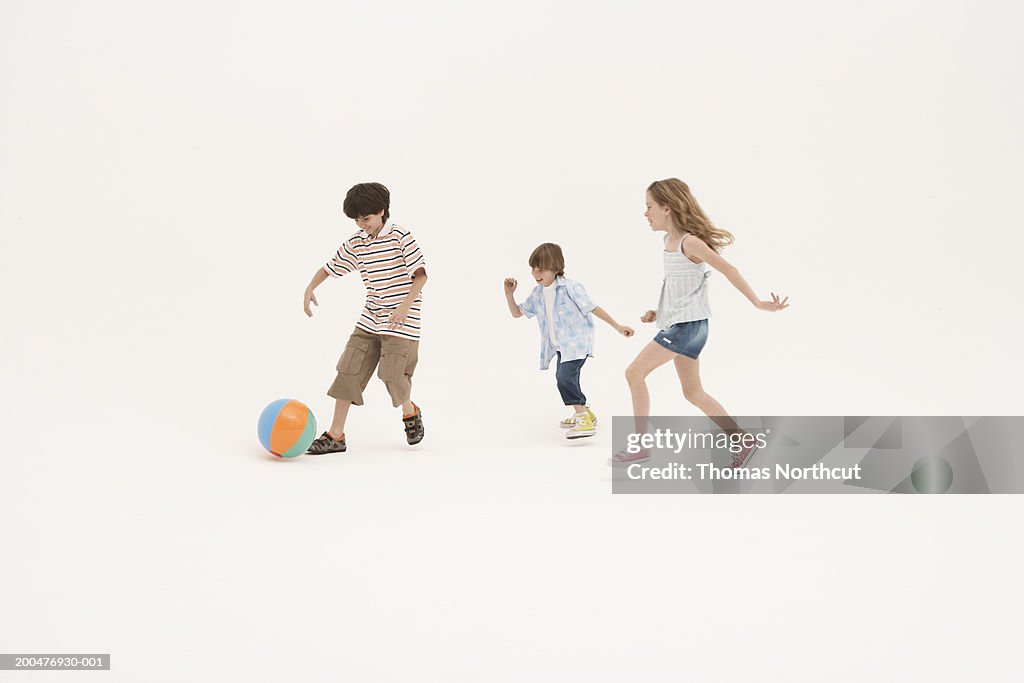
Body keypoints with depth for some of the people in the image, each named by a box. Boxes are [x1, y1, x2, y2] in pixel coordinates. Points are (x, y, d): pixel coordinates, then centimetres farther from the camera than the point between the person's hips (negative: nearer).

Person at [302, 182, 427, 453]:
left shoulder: (400, 236, -11)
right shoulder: (355, 243, 5)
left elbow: (421, 274, -13)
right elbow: (329, 268, 14)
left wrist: (406, 306, -22)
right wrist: (309, 289, -2)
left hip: (401, 321, -5)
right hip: (370, 320, 6)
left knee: (392, 374, -9)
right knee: (349, 369, -2)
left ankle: (410, 412, 25)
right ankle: (336, 435, 4)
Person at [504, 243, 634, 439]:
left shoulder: (570, 288, -15)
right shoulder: (537, 294, 4)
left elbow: (593, 308, -11)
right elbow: (517, 313, 13)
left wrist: (617, 327, -9)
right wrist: (509, 295, -4)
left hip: (577, 343, -8)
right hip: (560, 347, 8)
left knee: (565, 377, -27)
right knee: (564, 380, 21)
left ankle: (585, 421, -25)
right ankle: (583, 412, 46)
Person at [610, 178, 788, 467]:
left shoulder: (689, 242, -15)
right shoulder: (670, 240, 12)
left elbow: (728, 270, -16)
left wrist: (758, 303, -16)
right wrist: (658, 313, 11)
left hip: (688, 324, -10)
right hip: (677, 324, 10)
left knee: (635, 372, -11)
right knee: (693, 393, 14)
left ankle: (640, 446, -3)